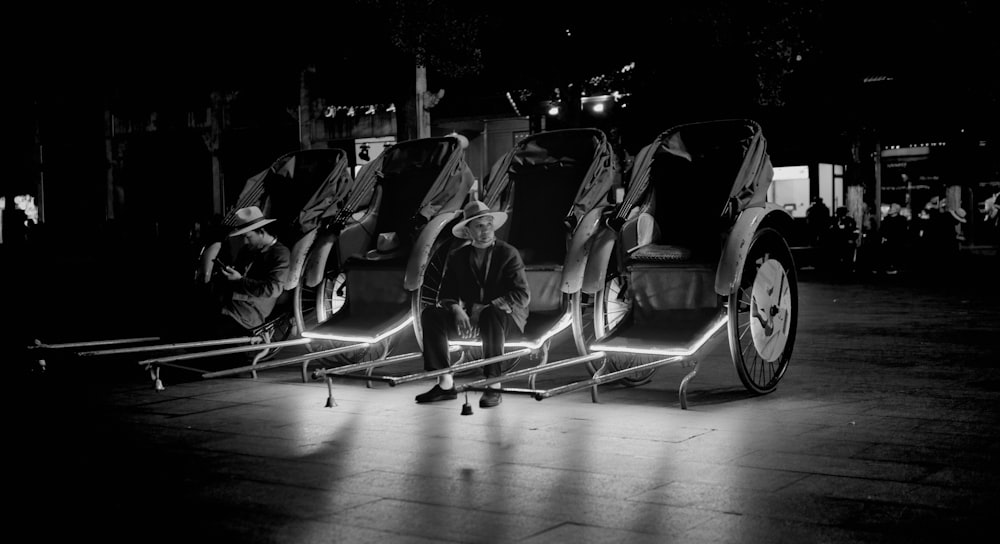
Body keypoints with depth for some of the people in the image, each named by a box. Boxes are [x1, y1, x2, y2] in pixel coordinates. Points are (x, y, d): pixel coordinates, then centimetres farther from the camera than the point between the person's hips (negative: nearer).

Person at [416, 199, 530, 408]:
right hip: (469, 317, 4)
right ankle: (445, 384, -15)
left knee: (491, 316, -39)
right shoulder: (457, 257, 6)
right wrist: (456, 309, -22)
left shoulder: (509, 254, -6)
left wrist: (485, 308, -24)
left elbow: (522, 295, -15)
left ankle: (494, 386, -31)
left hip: (506, 317, -4)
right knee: (431, 315, -18)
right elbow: (447, 294, 2)